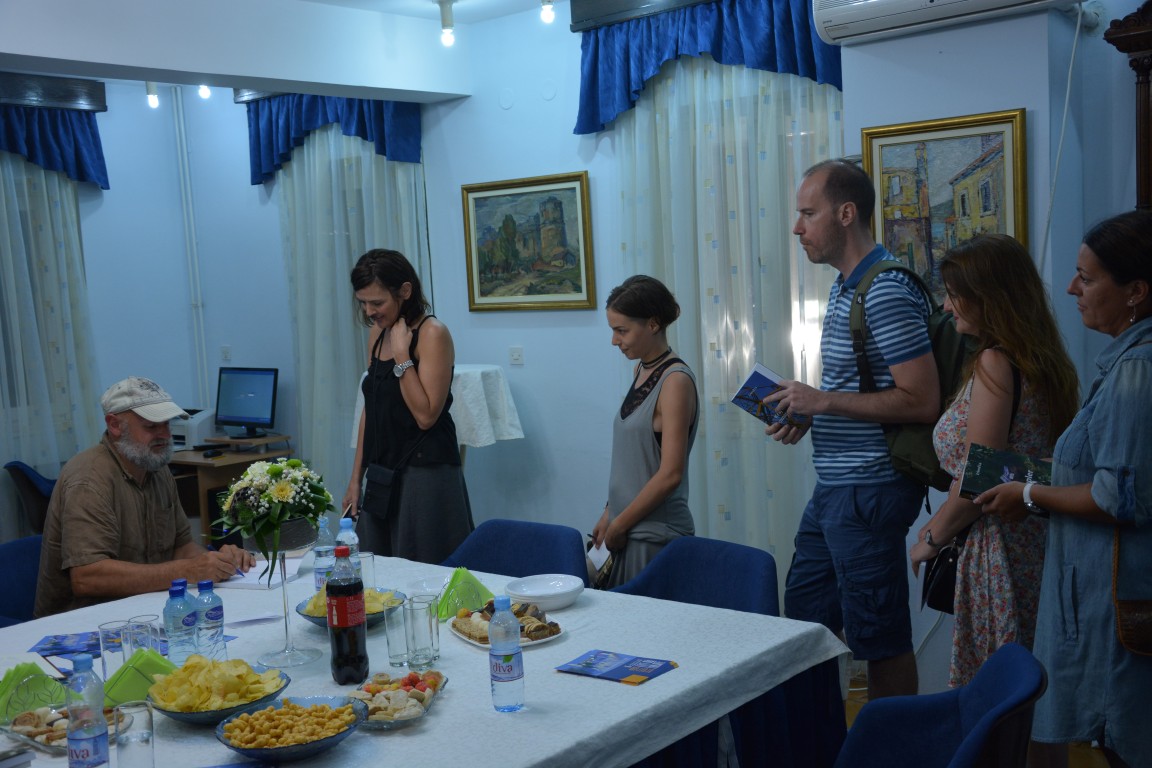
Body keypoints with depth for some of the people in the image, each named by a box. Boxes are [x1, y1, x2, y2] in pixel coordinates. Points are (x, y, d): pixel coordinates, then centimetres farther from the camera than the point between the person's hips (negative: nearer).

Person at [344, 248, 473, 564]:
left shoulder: (432, 334, -12)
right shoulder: (377, 333, 10)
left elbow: (426, 415, -19)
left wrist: (402, 355, -20)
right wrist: (356, 478, 15)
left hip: (425, 473, -7)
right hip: (382, 473, 7)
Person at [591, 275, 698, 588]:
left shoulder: (676, 381, -15)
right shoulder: (642, 369, 9)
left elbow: (670, 475, -19)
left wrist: (619, 525, -12)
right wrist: (610, 513, 12)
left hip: (656, 535, -8)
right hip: (629, 529, 8)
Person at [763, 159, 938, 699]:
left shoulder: (886, 293, -19)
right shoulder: (844, 287, 13)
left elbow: (921, 401, -23)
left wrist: (823, 401, -20)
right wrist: (806, 415, 6)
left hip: (869, 489, -10)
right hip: (833, 487, 10)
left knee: (880, 638, 3)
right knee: (805, 620, 18)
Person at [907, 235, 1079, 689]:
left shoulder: (994, 364, -16)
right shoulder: (1038, 359, 12)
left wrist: (933, 537, -6)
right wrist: (943, 522, 13)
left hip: (997, 547, -10)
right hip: (1033, 542, 10)